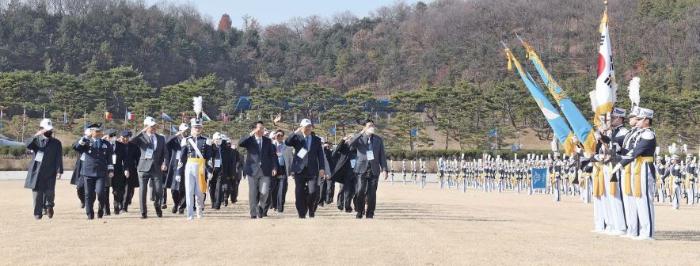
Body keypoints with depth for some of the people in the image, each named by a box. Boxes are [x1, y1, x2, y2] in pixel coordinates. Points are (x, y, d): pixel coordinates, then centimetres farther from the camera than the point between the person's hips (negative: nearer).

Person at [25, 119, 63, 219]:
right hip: (36, 170, 1)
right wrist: (35, 136, -22)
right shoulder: (37, 140, 11)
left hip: (49, 172, -1)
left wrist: (59, 171, -4)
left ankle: (49, 206, 19)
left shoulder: (56, 143, 9)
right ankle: (38, 213, 6)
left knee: (49, 191, -7)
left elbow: (59, 158, 5)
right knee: (37, 192, 0)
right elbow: (28, 146, -10)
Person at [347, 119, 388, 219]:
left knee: (372, 193, -3)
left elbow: (382, 155, 13)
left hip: (374, 169, 2)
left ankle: (370, 214, 4)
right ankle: (359, 211, 7)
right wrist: (362, 132, -17)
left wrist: (384, 169, 2)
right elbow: (350, 143, -14)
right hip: (362, 168, -2)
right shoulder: (359, 138, 7)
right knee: (360, 191, -10)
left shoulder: (378, 139, 15)